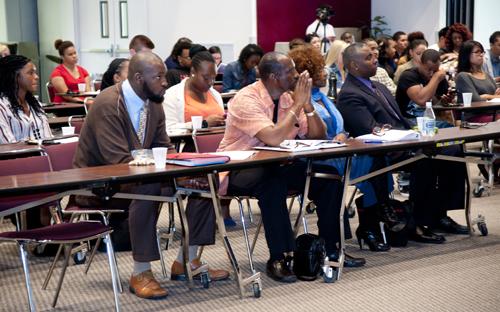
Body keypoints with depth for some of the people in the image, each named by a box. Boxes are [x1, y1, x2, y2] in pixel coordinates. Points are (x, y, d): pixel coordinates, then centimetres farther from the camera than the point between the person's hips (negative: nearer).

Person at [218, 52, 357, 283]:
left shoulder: (289, 97, 3)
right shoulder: (246, 100, -19)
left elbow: (318, 137, 4)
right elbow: (274, 138, -33)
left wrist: (307, 104, -11)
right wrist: (297, 105, -22)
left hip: (275, 165, 7)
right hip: (239, 169, -7)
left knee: (329, 176, -10)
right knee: (273, 184, -39)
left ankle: (329, 248, 1)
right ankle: (278, 259, -29)